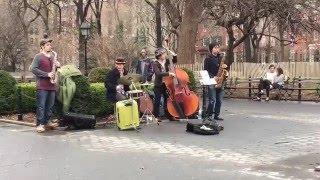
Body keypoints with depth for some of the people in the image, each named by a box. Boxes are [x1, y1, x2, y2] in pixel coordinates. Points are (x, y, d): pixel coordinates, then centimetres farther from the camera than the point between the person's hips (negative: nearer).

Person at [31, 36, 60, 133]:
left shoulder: (52, 56, 16)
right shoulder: (38, 57, -6)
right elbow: (33, 69, -15)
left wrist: (58, 65, 3)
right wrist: (47, 74, -18)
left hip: (52, 85, 7)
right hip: (42, 86, -7)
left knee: (50, 105, 11)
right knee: (41, 106, -6)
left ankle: (47, 121, 23)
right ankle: (40, 124, -4)